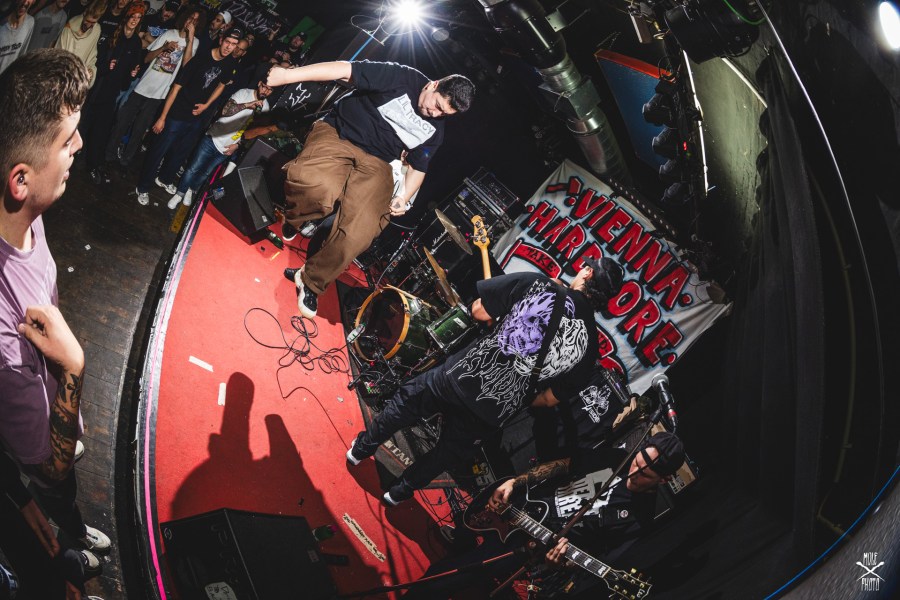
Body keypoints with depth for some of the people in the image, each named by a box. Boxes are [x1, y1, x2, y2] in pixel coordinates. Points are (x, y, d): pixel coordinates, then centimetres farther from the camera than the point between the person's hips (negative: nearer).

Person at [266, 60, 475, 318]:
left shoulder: (434, 131, 7)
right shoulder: (402, 78, -10)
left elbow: (418, 167, 20)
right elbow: (346, 70, -17)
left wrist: (404, 197, 0)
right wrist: (289, 74, -26)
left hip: (374, 163, 4)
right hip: (338, 133, -4)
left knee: (360, 230, -22)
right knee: (316, 184, -38)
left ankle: (312, 282, 3)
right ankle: (289, 223, 0)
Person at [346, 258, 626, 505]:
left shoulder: (538, 284, -13)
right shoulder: (589, 345, -4)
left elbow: (479, 311, -8)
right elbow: (551, 398, 3)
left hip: (461, 377, -2)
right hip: (493, 414, 2)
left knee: (405, 403, 27)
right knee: (449, 452, 29)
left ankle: (361, 449, 45)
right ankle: (399, 492, 44)